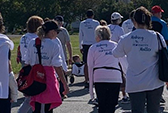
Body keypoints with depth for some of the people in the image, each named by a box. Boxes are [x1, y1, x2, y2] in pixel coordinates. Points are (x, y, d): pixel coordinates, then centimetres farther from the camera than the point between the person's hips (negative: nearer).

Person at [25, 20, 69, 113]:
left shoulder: (32, 43, 4)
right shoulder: (54, 46, -9)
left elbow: (27, 63, 6)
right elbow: (57, 67, -10)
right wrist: (65, 84, -5)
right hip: (48, 77, -4)